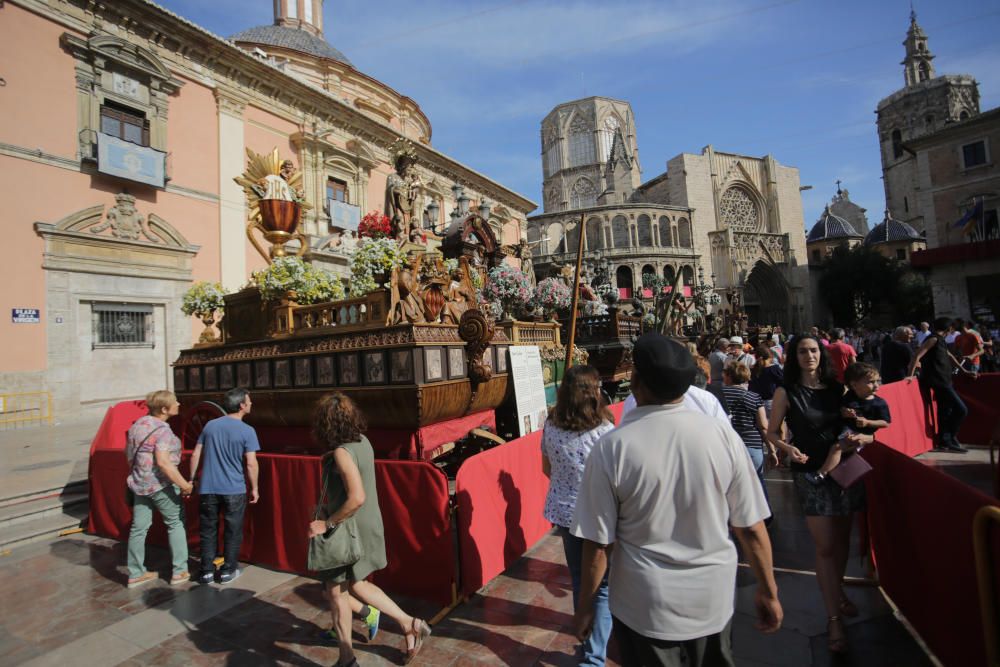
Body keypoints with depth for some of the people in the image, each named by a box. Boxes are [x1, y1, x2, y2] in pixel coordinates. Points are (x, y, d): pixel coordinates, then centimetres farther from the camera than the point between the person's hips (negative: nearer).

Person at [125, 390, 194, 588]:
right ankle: (179, 571, 14)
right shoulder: (162, 431, -21)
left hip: (140, 483, 8)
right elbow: (163, 462, -28)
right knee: (176, 523, 8)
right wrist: (184, 484, -23)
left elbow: (129, 454, 15)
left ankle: (136, 574, 25)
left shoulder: (138, 424, 5)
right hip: (161, 484, -7)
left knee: (139, 528, 14)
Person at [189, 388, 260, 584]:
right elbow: (251, 464, -12)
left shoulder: (210, 425, 4)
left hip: (208, 488, 4)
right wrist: (254, 488, -1)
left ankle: (207, 571, 21)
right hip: (234, 490, -4)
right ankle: (228, 571, 19)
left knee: (208, 531, 15)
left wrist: (192, 479, 18)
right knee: (232, 531, 11)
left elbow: (195, 455, 7)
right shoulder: (247, 431, -10)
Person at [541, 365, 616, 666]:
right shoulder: (603, 430, -21)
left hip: (563, 511, 5)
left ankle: (589, 633, 43)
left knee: (579, 579, 22)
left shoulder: (551, 427, -6)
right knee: (603, 585, 12)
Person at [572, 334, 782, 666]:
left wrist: (585, 606, 1)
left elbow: (597, 544, -14)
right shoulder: (723, 436, -14)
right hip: (713, 601, 3)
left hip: (644, 609, -2)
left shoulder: (610, 448, -21)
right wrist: (768, 591, 9)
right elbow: (751, 528, -6)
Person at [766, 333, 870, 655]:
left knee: (842, 537, 17)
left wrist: (860, 437, -12)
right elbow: (772, 432, -3)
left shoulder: (836, 388, 4)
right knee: (825, 546, -3)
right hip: (810, 473, -4)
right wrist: (788, 448, -21)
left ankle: (838, 591, 40)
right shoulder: (787, 392, -7)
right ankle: (833, 617, 8)